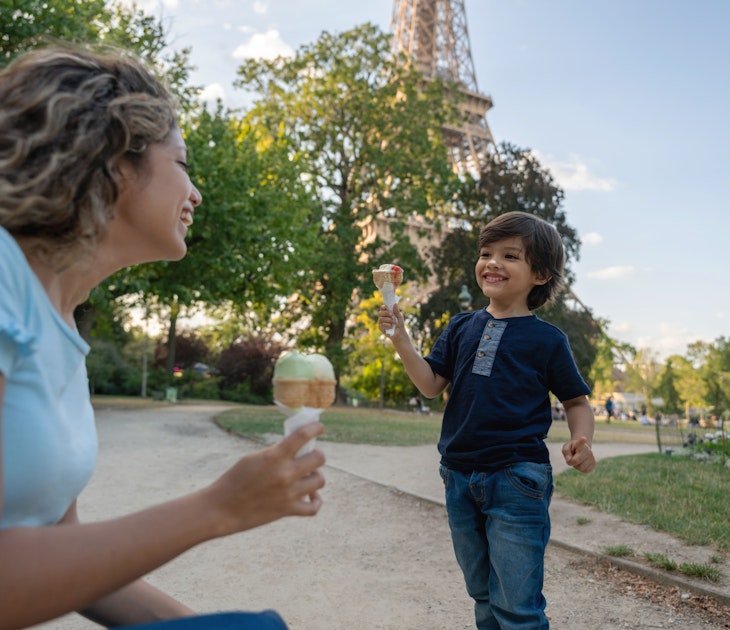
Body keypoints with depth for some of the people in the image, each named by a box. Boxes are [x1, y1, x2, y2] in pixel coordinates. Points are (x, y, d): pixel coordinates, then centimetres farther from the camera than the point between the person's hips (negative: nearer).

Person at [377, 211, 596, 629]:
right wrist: (401, 339, -9)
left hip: (517, 480, -4)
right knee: (483, 596, 20)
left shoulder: (547, 340, -2)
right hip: (460, 478, 5)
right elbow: (431, 384, 3)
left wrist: (582, 440, -15)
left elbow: (576, 400, 5)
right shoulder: (462, 328, 8)